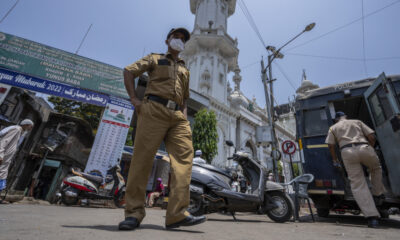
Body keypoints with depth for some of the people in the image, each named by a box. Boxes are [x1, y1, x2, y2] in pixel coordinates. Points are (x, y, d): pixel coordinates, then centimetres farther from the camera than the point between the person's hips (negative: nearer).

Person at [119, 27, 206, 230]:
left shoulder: (185, 70, 33)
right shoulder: (155, 59, 21)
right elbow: (129, 71, 11)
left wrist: (184, 113, 12)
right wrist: (134, 99, -2)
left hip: (178, 116, 5)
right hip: (154, 110, -4)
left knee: (184, 156, -15)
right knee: (142, 158, -10)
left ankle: (177, 213, -16)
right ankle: (134, 213, -2)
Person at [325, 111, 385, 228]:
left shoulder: (333, 128, 20)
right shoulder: (357, 122, 25)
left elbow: (331, 145, 10)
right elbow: (372, 137, 16)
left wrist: (335, 160, 21)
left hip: (348, 152, -2)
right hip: (365, 148, 2)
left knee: (358, 184, 0)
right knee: (376, 168, 35)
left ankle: (372, 217, -4)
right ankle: (378, 193, 36)